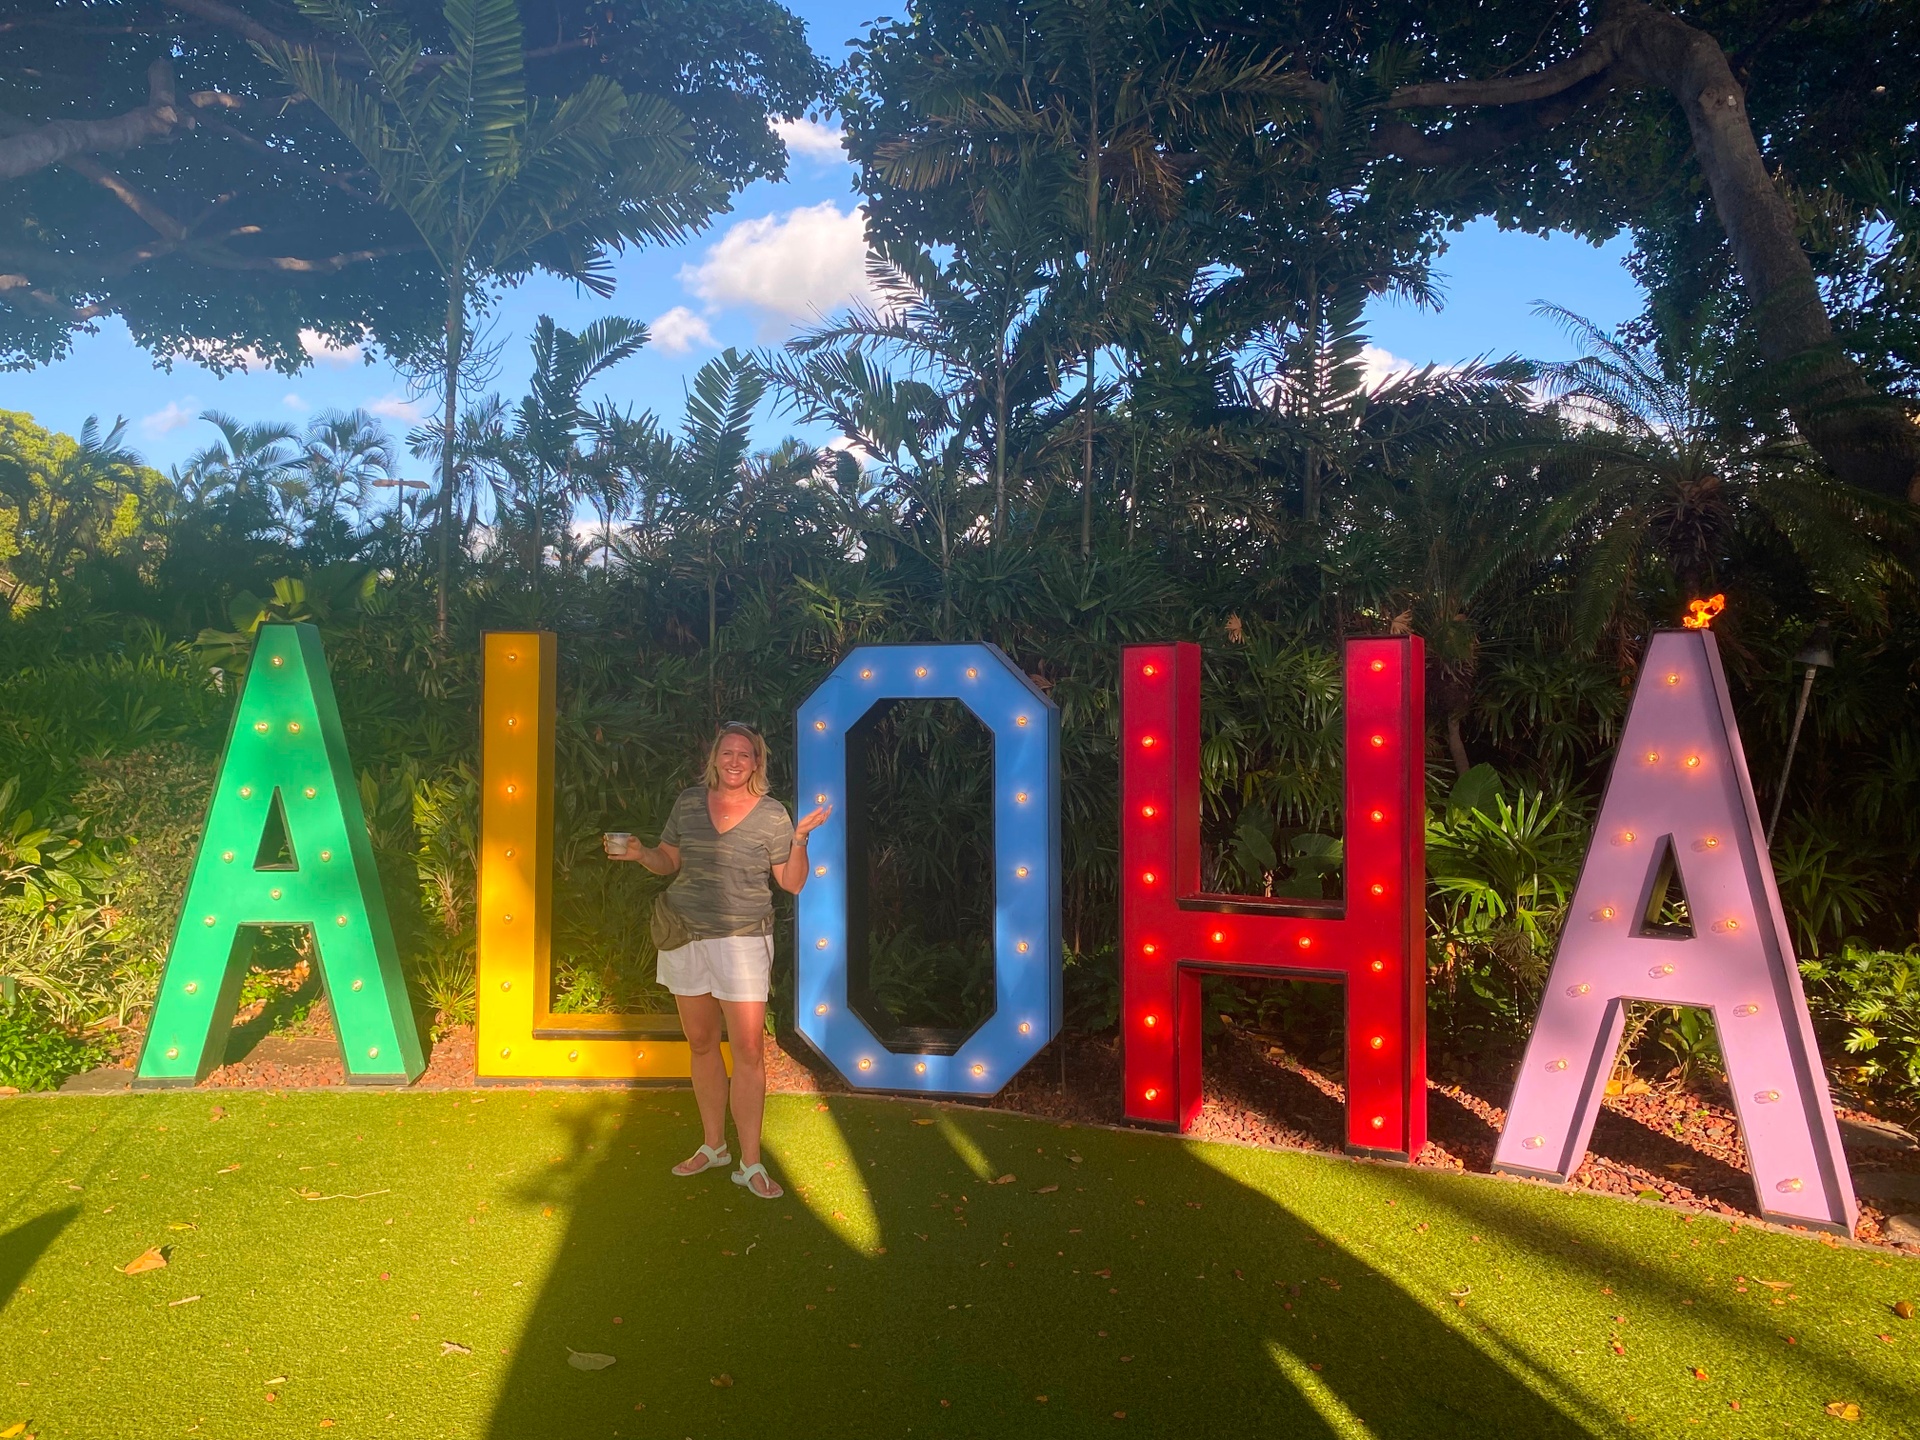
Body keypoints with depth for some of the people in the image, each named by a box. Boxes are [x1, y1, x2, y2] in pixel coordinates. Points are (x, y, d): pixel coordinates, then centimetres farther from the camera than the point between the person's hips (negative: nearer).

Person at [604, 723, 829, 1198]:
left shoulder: (772, 814, -3)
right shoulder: (689, 802, 5)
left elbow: (792, 883, 0)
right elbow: (668, 860, 15)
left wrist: (800, 839, -16)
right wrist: (639, 853, -5)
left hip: (743, 940, -3)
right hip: (684, 936, 3)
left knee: (749, 1049, -6)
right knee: (701, 1043, 13)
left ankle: (750, 1163, 3)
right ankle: (713, 1145, 29)